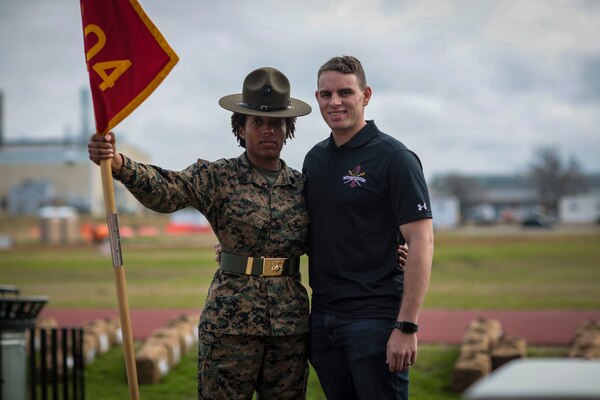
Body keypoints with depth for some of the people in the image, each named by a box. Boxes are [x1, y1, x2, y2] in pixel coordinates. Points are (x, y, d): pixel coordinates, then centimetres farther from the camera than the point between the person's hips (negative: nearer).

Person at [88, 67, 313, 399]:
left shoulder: (301, 186, 9)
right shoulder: (218, 177, -2)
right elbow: (165, 189, -19)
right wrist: (118, 164, -38)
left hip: (290, 324, 4)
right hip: (230, 322, -3)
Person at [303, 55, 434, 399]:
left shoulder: (394, 158, -8)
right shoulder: (315, 158, 12)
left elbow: (421, 242, -13)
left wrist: (407, 327, -19)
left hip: (375, 319, -6)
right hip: (323, 317, 6)